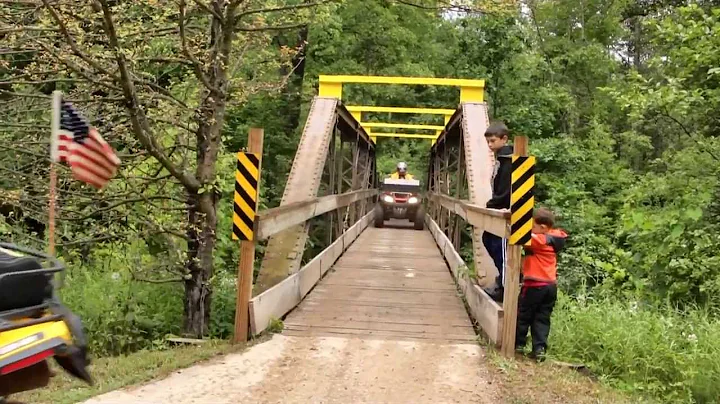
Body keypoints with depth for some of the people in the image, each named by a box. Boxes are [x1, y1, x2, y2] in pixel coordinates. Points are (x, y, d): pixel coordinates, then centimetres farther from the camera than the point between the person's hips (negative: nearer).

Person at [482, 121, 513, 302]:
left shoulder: (508, 160, -17)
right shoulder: (500, 158, 14)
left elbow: (506, 191, -22)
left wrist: (491, 206, -13)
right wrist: (492, 205, 10)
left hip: (505, 212, -11)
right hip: (498, 210, 11)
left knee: (500, 248, -5)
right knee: (488, 240, 19)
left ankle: (503, 287, 2)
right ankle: (503, 277, 29)